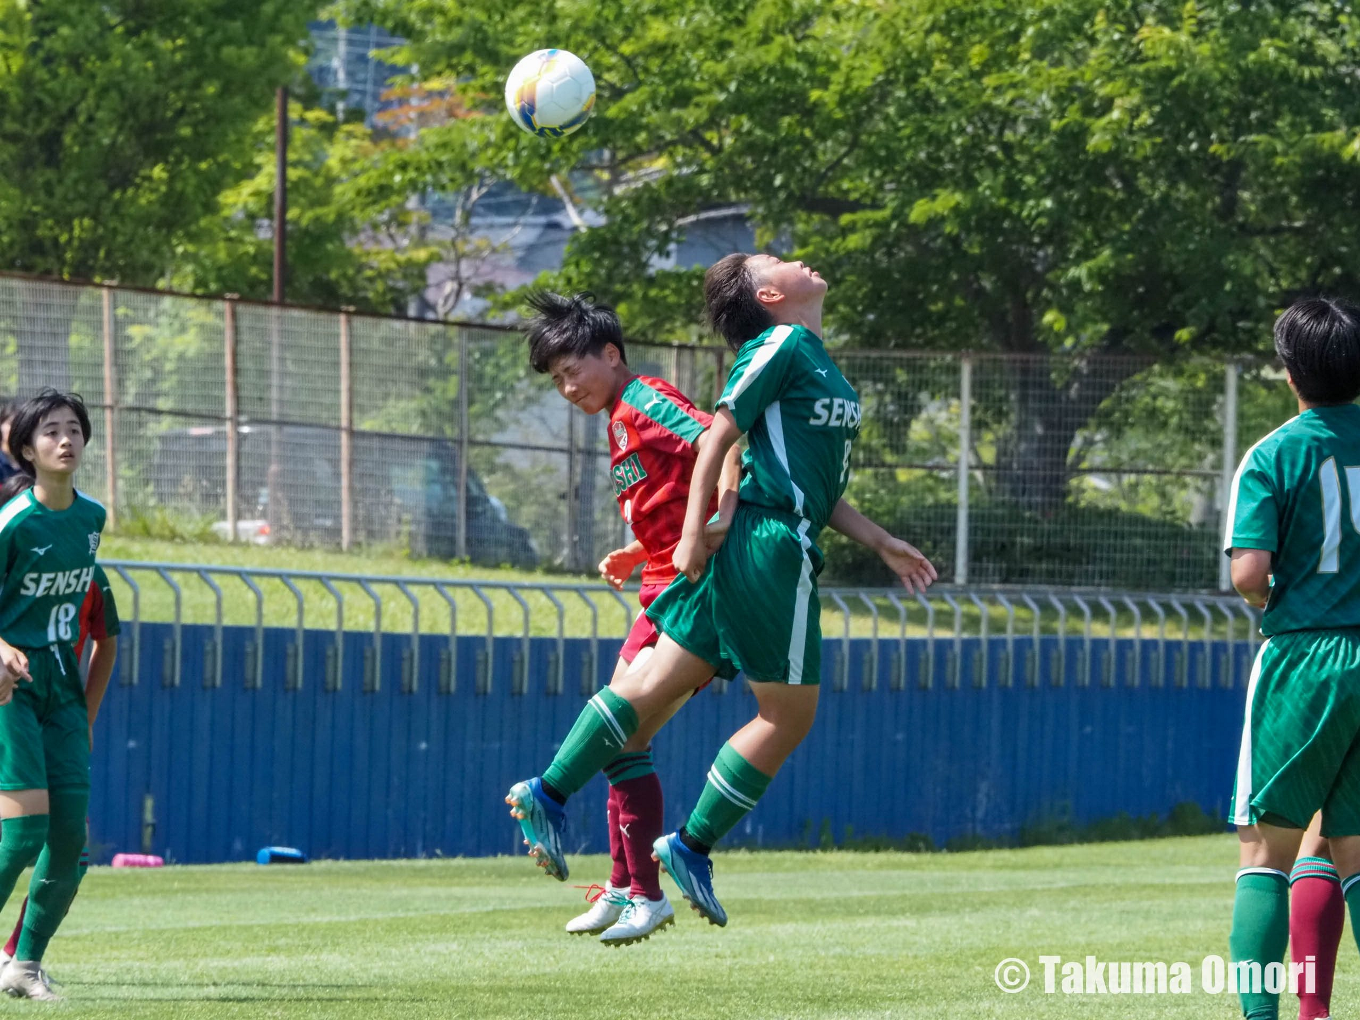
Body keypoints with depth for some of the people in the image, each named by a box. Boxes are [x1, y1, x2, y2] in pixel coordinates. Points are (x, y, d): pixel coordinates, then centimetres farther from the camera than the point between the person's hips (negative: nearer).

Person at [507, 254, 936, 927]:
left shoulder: (816, 361, 21)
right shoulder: (781, 345, -6)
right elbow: (719, 436, -11)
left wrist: (882, 544, 22)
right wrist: (693, 535, -16)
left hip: (763, 546, 9)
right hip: (772, 547, -9)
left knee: (657, 682, 5)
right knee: (788, 715, -2)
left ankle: (549, 794, 3)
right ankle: (693, 846, 4)